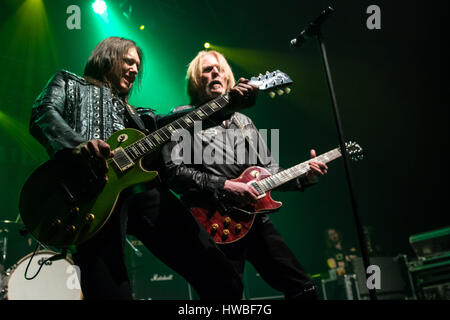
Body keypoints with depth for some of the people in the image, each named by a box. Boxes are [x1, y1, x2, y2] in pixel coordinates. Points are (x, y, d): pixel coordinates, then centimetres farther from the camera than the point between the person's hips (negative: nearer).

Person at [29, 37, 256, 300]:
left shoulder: (133, 113, 37)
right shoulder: (68, 83, 27)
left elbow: (170, 121, 20)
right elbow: (43, 114, 5)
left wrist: (231, 103, 6)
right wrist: (78, 145, -19)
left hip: (144, 190, 5)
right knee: (110, 292, -19)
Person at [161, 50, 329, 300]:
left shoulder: (244, 122, 22)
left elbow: (268, 169, 23)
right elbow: (173, 172, -12)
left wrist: (303, 176, 7)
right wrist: (225, 186, -18)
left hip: (255, 217, 7)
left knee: (303, 288, 9)